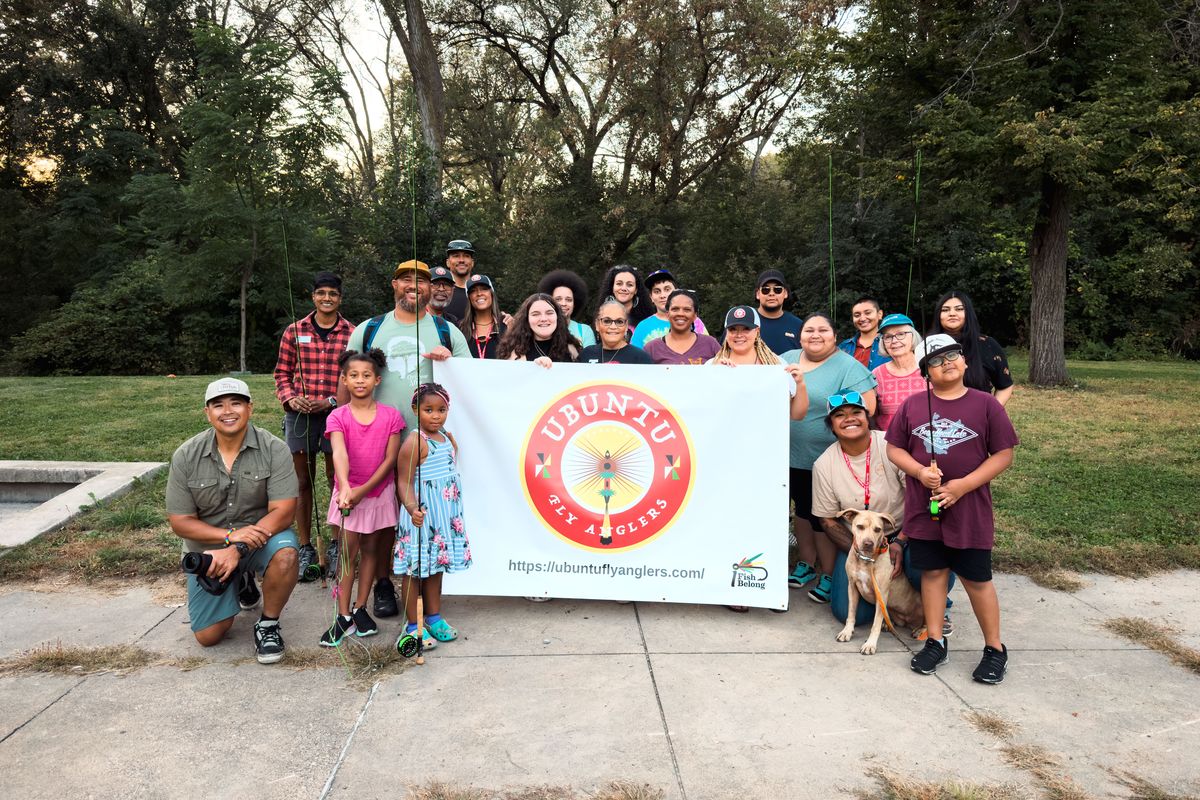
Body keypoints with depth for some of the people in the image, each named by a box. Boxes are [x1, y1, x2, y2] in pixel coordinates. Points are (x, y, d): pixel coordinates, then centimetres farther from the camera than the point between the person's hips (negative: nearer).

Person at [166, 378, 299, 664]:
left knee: (286, 552, -36)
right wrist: (230, 535, -24)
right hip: (208, 547, 2)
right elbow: (179, 522, -8)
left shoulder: (274, 449, -16)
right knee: (208, 636, -3)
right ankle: (241, 582, 29)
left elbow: (283, 511, -20)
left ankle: (268, 624, -8)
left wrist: (238, 549, -31)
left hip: (261, 534, -2)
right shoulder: (185, 457, -10)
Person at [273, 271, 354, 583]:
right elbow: (282, 373, 9)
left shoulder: (352, 334, 0)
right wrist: (291, 399, -9)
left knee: (337, 482, 5)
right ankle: (306, 550, 18)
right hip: (300, 416, 2)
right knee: (303, 482, 8)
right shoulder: (294, 332, 6)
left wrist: (330, 401, -12)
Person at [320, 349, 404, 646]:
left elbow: (390, 459, -8)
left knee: (371, 549, 11)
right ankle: (344, 617, 8)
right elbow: (339, 455, -24)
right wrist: (345, 487, -42)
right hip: (348, 492, -1)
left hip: (379, 491, 1)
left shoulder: (390, 416, -6)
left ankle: (360, 608, 23)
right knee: (347, 552, 3)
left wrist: (363, 490, -15)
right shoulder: (338, 417, -8)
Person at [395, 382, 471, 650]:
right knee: (415, 569, 2)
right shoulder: (415, 443, -18)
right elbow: (404, 482, -22)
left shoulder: (447, 437, 7)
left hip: (444, 513, 8)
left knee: (436, 566, 18)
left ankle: (434, 618, 31)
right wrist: (412, 508, -34)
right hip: (421, 513, -8)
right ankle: (413, 626, 13)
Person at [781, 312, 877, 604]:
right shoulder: (787, 359, 7)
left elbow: (865, 407, -16)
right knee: (802, 509, 18)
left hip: (827, 458, -5)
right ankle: (807, 563, 34)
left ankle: (829, 575, 18)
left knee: (823, 517, 2)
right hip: (794, 457, 6)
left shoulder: (848, 367, -10)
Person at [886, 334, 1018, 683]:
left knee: (977, 579, 6)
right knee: (932, 572, 12)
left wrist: (963, 485, -14)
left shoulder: (986, 404, -4)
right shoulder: (913, 405, 2)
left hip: (970, 510, -2)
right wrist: (920, 472, -13)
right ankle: (935, 643, 25)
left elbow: (1004, 455, -4)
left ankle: (995, 648, 22)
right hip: (923, 509, 2)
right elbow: (894, 449, 6)